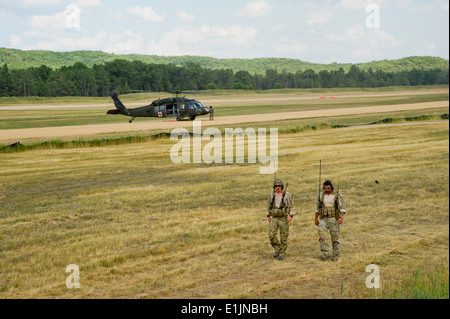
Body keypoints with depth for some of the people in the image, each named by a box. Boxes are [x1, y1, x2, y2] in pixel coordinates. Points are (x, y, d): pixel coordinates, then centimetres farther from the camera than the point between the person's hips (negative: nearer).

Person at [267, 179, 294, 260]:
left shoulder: (287, 195, -6)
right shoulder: (272, 195, 2)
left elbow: (291, 206, -1)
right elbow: (269, 205, 15)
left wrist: (291, 216, -13)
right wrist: (268, 216, 12)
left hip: (283, 219, -2)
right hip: (274, 219, 2)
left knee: (283, 237, 1)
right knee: (271, 235, -12)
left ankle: (282, 253, 13)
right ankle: (277, 249, 9)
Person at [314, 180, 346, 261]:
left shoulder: (338, 196, -7)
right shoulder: (322, 195, 6)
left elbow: (342, 207, -16)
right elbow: (318, 207, 14)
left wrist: (341, 217, -31)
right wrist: (316, 219, 14)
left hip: (334, 219, -3)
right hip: (324, 219, 3)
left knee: (335, 237, 0)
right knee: (321, 235, -17)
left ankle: (336, 255, 17)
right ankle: (326, 254, -15)